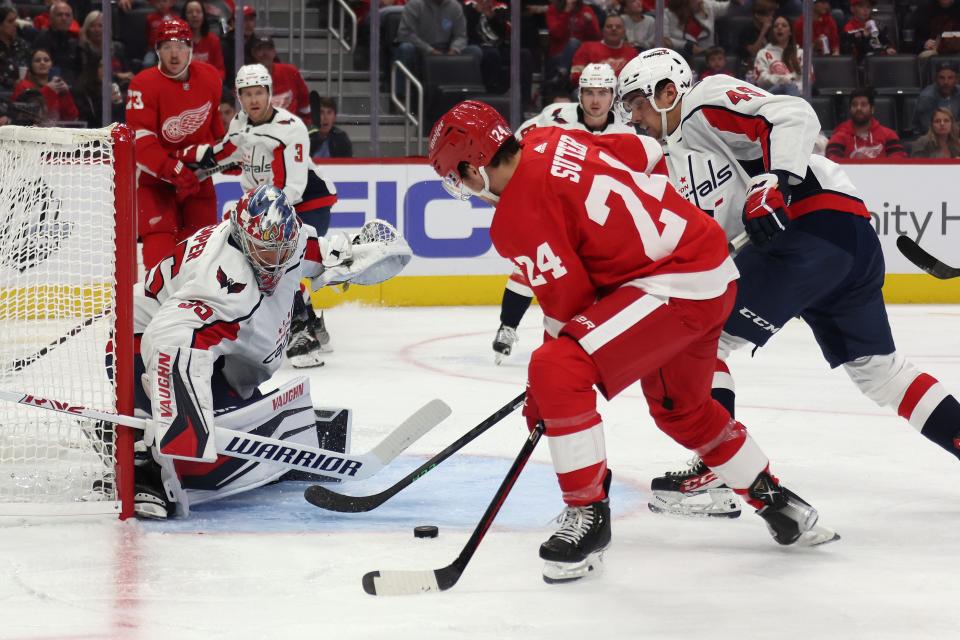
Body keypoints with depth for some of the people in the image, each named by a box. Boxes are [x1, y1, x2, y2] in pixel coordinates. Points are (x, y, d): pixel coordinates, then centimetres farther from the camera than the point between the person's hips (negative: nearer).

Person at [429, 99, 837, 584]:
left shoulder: (518, 214, -16)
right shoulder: (551, 141, 8)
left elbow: (568, 302, -12)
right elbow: (649, 155, 18)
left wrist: (543, 397, -1)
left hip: (675, 286, -10)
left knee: (557, 372, -18)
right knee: (680, 408, 28)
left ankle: (588, 516, -10)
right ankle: (777, 503, 43)